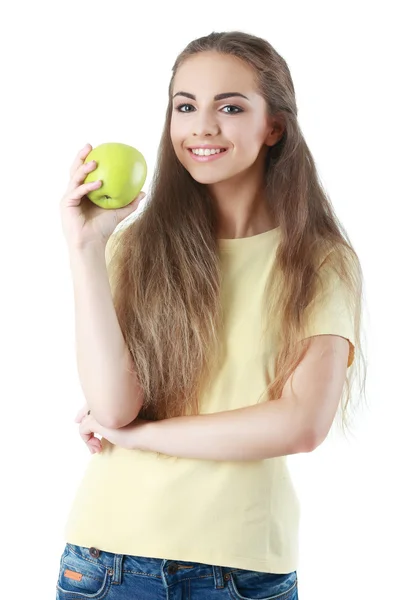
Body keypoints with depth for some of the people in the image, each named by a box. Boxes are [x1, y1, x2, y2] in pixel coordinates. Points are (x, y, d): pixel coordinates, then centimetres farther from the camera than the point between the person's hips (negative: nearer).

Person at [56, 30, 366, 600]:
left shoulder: (323, 263, -3)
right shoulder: (134, 245, 0)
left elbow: (303, 424, -14)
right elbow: (112, 405, -10)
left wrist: (132, 433, -10)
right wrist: (86, 248, -15)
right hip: (112, 552, 1)